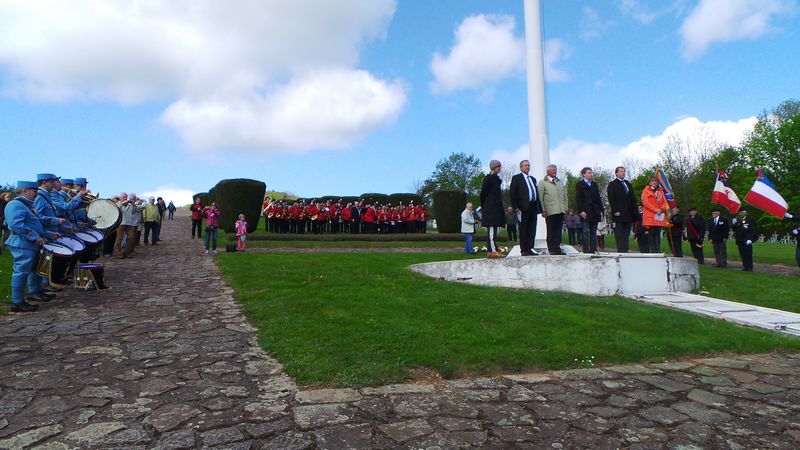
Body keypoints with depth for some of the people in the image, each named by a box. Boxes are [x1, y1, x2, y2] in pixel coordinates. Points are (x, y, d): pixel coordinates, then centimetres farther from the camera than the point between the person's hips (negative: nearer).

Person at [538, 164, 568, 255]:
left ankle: (557, 249, 9)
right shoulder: (543, 183, 4)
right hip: (550, 211, -5)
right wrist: (543, 210, -8)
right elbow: (540, 198, -1)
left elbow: (565, 196, 20)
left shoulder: (560, 182, 20)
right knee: (551, 231, -2)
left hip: (560, 210, 5)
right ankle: (552, 249, 3)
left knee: (559, 231, 4)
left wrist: (565, 208, 10)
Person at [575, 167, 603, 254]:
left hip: (595, 212, 6)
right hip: (585, 212, -6)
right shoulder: (579, 185, 1)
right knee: (585, 232, -5)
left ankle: (593, 250, 8)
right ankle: (586, 251, -3)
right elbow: (578, 199, -6)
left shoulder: (594, 185, 18)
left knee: (594, 232, 6)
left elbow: (598, 198, 18)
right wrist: (581, 211, -15)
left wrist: (601, 210, 9)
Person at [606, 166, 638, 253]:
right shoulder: (612, 185, 3)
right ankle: (620, 251, -6)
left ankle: (625, 251, 7)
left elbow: (633, 199, 18)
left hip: (629, 214, 6)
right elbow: (611, 199, -7)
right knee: (619, 235, -6)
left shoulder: (628, 184, 22)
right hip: (618, 213, -6)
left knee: (626, 235, 6)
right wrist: (615, 211, -17)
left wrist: (635, 212, 9)